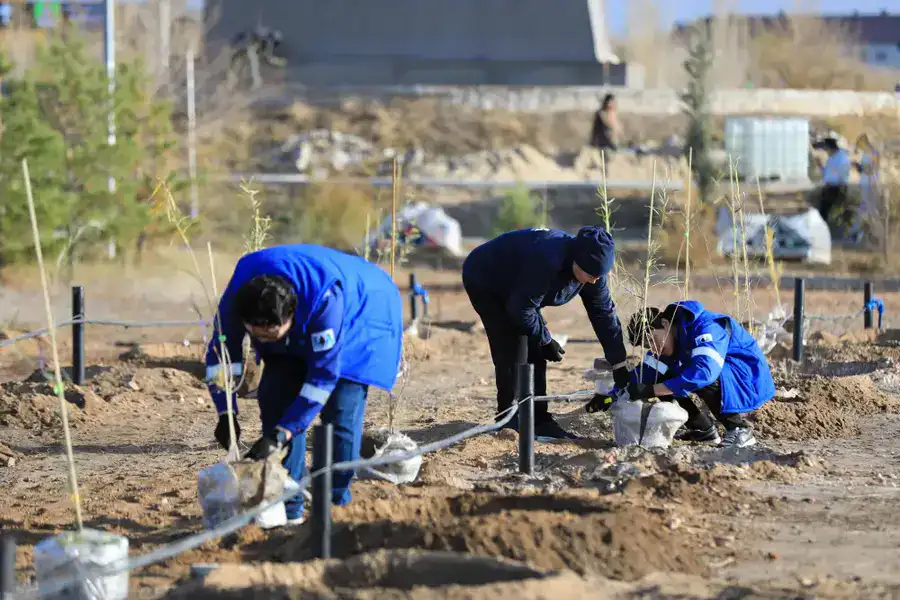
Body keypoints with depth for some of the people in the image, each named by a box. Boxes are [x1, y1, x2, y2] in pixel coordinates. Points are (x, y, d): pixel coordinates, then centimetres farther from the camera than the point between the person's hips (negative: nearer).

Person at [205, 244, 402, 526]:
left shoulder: (324, 298, -45)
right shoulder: (238, 294, -31)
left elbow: (324, 374, -39)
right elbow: (221, 349, -16)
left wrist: (281, 434, -41)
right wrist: (225, 414, -27)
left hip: (361, 315, -5)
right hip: (302, 330, 5)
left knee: (340, 412, -18)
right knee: (276, 399, -11)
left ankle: (336, 505, -2)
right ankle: (288, 507, -5)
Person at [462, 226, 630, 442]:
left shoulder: (592, 270, -15)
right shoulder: (546, 261, -41)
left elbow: (605, 315, -6)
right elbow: (521, 310, -32)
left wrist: (620, 368, -6)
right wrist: (546, 341, -18)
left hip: (512, 290, 8)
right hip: (483, 283, -8)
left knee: (534, 353, 1)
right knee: (511, 353, -17)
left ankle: (539, 422, 5)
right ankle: (509, 422, -12)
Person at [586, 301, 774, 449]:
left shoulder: (706, 327, -28)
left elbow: (704, 371, -42)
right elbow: (644, 373, -2)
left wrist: (651, 390, -42)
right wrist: (612, 396, -18)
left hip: (750, 382, -9)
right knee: (662, 377, -1)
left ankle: (741, 429, -18)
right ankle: (703, 430, 6)